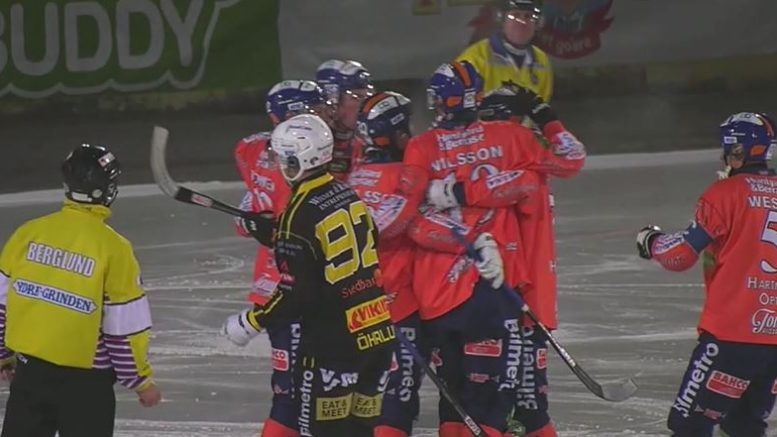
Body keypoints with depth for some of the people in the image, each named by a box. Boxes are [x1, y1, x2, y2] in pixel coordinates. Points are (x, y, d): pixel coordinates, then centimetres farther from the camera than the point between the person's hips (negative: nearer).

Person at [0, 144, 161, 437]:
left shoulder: (29, 233, -2)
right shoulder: (112, 248, -14)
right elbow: (126, 327, -10)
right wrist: (142, 380, 2)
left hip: (29, 369, 4)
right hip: (84, 380, -4)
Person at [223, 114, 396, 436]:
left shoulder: (300, 216, -16)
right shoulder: (347, 195, 7)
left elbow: (295, 295, -18)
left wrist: (251, 323, -5)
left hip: (333, 341, -8)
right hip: (379, 334, 8)